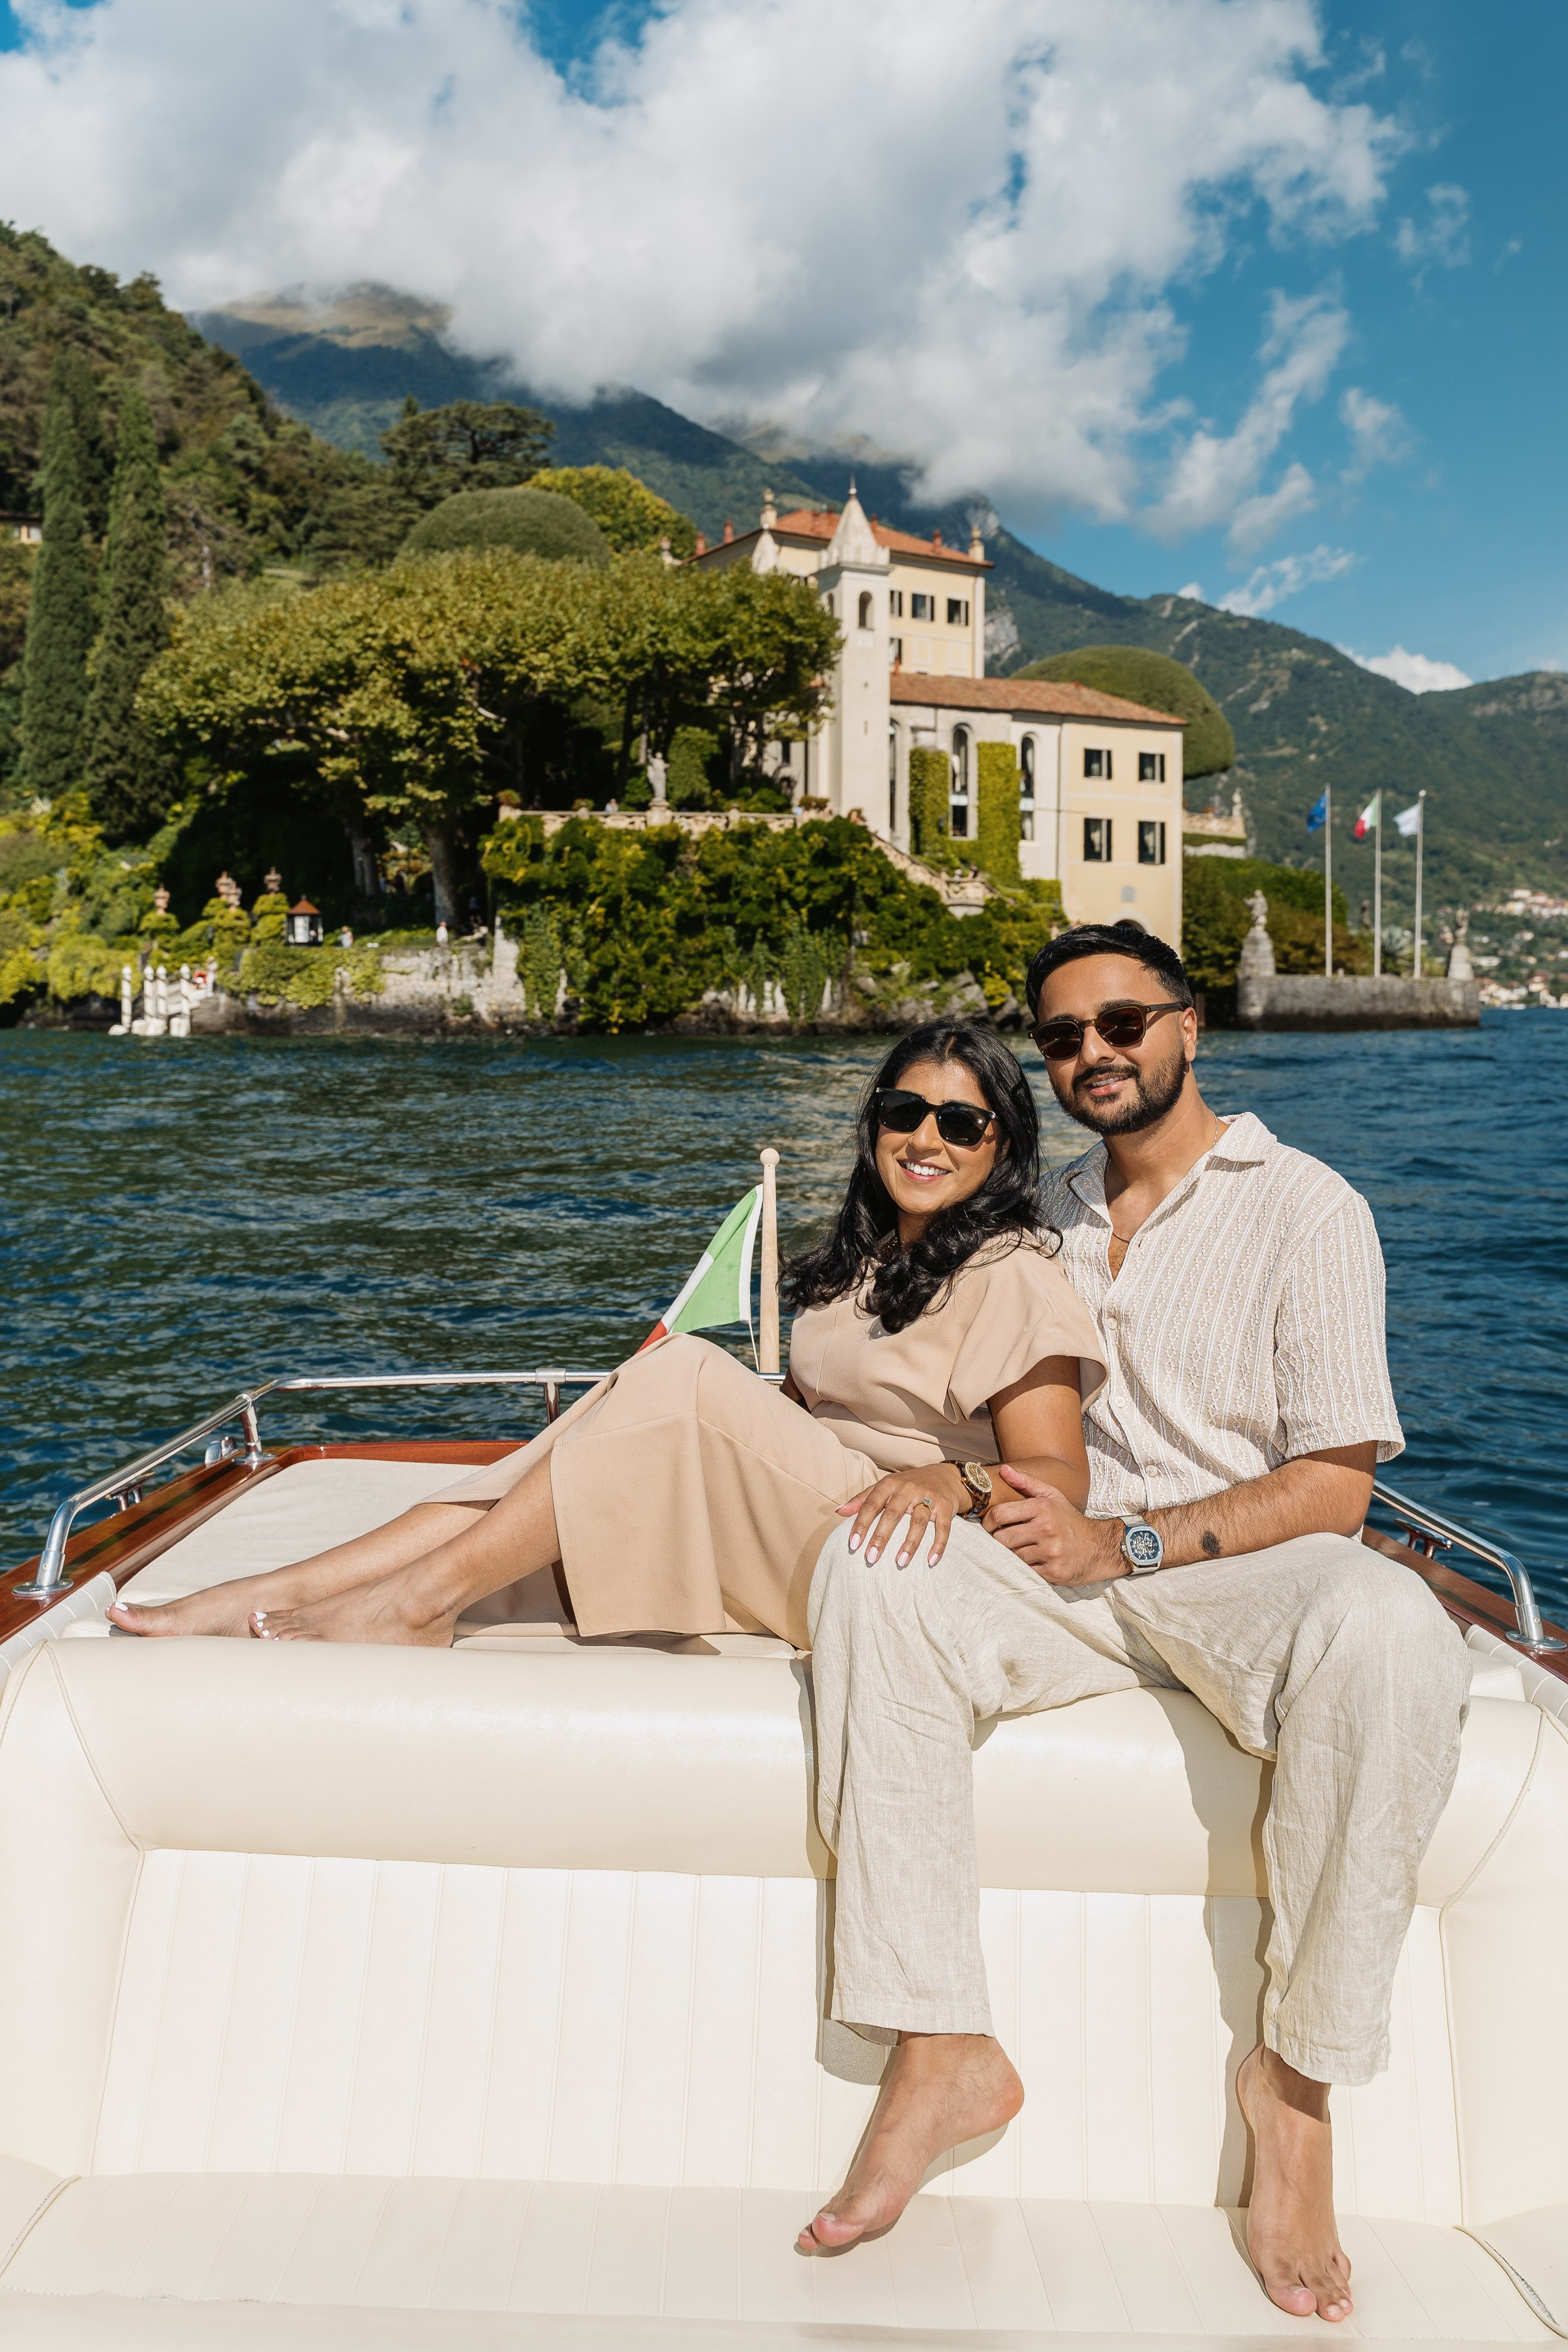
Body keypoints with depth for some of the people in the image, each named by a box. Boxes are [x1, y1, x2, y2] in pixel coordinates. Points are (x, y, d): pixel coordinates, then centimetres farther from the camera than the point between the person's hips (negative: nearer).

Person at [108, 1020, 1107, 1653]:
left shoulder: (1015, 1278, -8)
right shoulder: (859, 1259, 16)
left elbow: (1059, 1478, -15)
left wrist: (949, 1479, -33)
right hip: (791, 1529, 7)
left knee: (686, 1380, -25)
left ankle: (424, 1597, -20)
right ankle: (268, 1597, -15)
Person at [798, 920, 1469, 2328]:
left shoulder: (1306, 1209, -1)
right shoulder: (1048, 1214, 17)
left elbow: (1333, 1483, -7)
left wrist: (1128, 1542, -16)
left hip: (1253, 1569, -3)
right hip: (1076, 1569, 4)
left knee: (1389, 1633, -37)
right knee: (873, 1571, -25)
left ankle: (1299, 2076, -16)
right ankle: (941, 2051, -21)